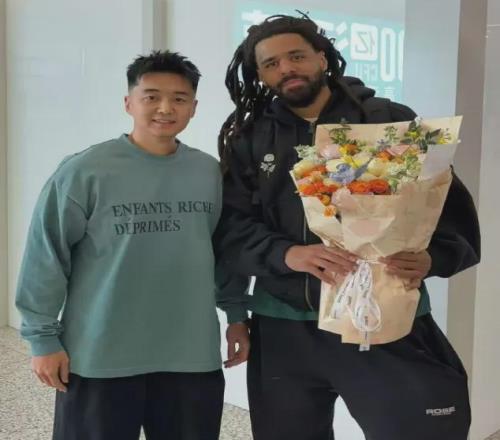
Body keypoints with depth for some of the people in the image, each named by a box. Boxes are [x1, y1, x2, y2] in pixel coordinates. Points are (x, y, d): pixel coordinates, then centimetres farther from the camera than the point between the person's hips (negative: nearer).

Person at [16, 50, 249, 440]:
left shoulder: (211, 173, 5)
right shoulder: (85, 171, -9)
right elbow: (47, 256, -6)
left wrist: (237, 315, 12)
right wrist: (43, 337, -5)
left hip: (193, 357, 4)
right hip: (100, 359, -3)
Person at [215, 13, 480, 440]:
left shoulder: (391, 121, 2)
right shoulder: (248, 139, 6)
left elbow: (452, 207, 1)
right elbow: (233, 227, -2)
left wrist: (432, 257, -20)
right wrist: (287, 254, -22)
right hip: (284, 326, 2)